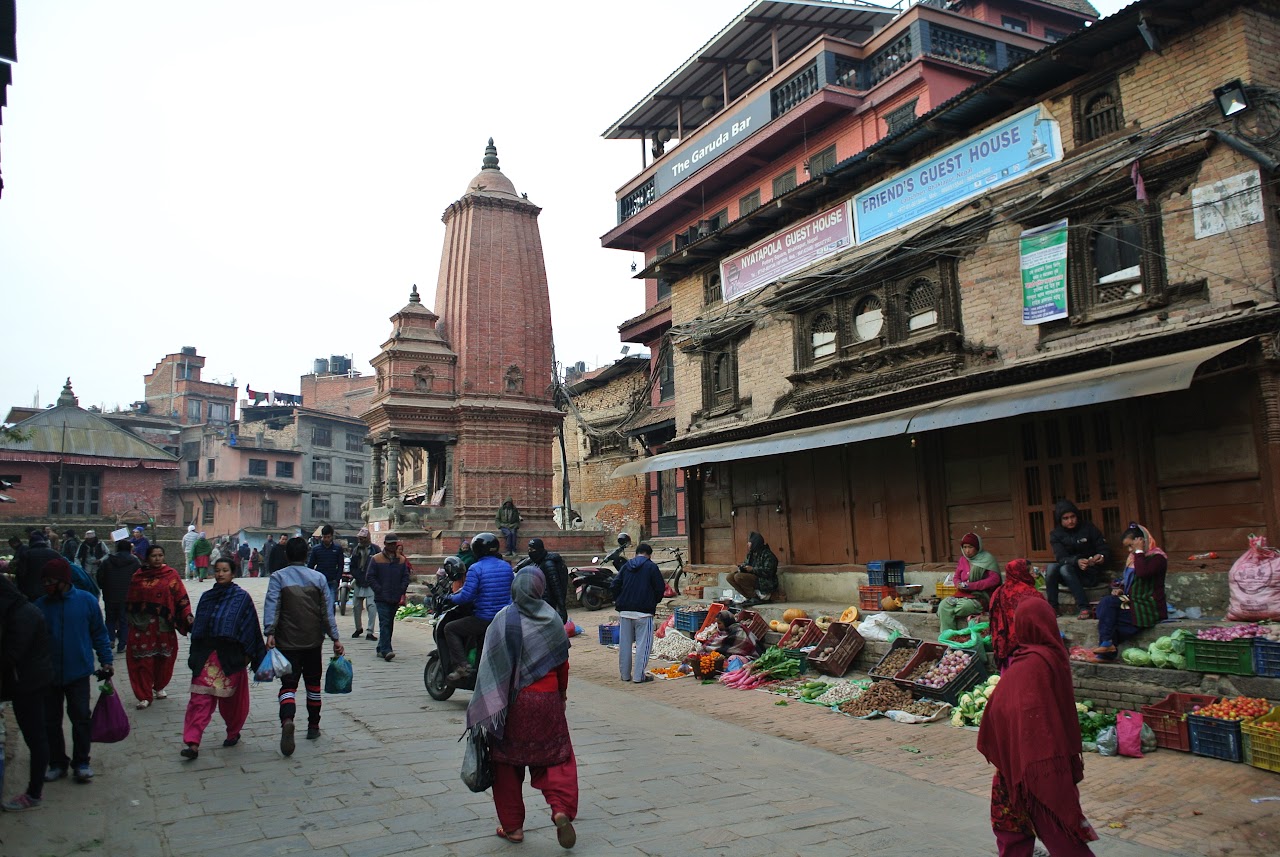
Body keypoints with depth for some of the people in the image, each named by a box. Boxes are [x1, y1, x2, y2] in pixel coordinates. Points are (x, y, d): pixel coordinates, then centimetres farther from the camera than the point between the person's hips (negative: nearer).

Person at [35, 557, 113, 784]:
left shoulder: (87, 601, -7)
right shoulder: (40, 606, -3)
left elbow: (99, 633, 1)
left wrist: (106, 661, -1)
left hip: (78, 673, -2)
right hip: (48, 675, 2)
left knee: (80, 718, 3)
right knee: (50, 721, 11)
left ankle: (81, 763, 15)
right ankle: (57, 763, 25)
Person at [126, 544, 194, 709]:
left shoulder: (171, 575, -1)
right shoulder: (138, 576, 5)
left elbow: (181, 597, -3)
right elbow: (130, 600, 13)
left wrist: (187, 615, -14)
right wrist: (130, 619, 13)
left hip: (163, 625, -1)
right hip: (142, 625, 1)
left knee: (163, 658, 8)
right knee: (143, 660, -1)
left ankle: (159, 687, 31)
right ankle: (145, 696, 7)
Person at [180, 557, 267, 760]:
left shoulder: (242, 598, -2)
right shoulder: (207, 597, 9)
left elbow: (250, 627, -2)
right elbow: (198, 627, 15)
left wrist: (247, 654, -5)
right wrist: (195, 655, 13)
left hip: (231, 657, -3)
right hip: (206, 656, 3)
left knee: (231, 698, 8)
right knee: (200, 699, -4)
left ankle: (233, 733, 27)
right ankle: (193, 743, -6)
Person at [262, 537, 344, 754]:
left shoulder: (278, 577, -3)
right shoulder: (319, 578, 3)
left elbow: (272, 606, -15)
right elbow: (327, 610, 2)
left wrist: (270, 633, -20)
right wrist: (335, 638, 4)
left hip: (288, 642, -2)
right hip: (313, 641, 2)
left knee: (288, 684, -4)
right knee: (313, 683, 17)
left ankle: (287, 720, -31)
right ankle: (313, 726, 24)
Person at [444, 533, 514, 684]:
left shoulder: (476, 568, -12)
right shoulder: (506, 566, 8)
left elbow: (467, 596, -18)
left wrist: (451, 598, 3)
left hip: (484, 619, -7)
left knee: (450, 629, 9)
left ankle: (461, 665, -5)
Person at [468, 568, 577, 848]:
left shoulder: (503, 619, -9)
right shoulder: (552, 619, -2)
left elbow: (490, 665, -9)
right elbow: (563, 664, 4)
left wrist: (487, 707, -1)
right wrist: (562, 695, 19)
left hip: (512, 702, -1)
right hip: (547, 700, 2)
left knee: (507, 763, 13)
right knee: (555, 758, 12)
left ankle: (512, 826, 19)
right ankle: (561, 810, -8)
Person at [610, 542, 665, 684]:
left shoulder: (626, 566, 10)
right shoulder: (651, 566, -2)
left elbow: (614, 586, 6)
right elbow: (660, 588, -4)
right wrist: (654, 602, 13)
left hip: (624, 611, 5)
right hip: (643, 611, -5)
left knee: (625, 643, 12)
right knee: (643, 643, 1)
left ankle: (625, 674, 19)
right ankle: (639, 675, -1)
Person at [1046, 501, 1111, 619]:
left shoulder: (1088, 528, -5)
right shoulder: (1056, 534, -2)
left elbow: (1106, 550, -6)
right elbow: (1061, 558, -15)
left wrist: (1102, 557, -32)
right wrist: (1076, 561, -37)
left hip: (1088, 574, -2)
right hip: (1069, 572, 2)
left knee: (1066, 569, -33)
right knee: (1051, 567, -29)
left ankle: (1084, 607, -29)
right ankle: (1052, 607, -24)